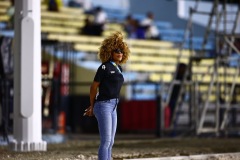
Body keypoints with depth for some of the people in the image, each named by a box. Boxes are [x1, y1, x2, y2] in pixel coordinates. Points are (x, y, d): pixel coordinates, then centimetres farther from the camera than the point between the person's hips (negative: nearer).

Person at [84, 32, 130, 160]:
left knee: (110, 142, 8)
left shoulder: (118, 68, 13)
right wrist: (92, 106, 8)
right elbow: (94, 87, -5)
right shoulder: (104, 67, -12)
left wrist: (93, 107, 18)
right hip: (103, 106, -8)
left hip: (113, 107, 8)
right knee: (106, 141, -11)